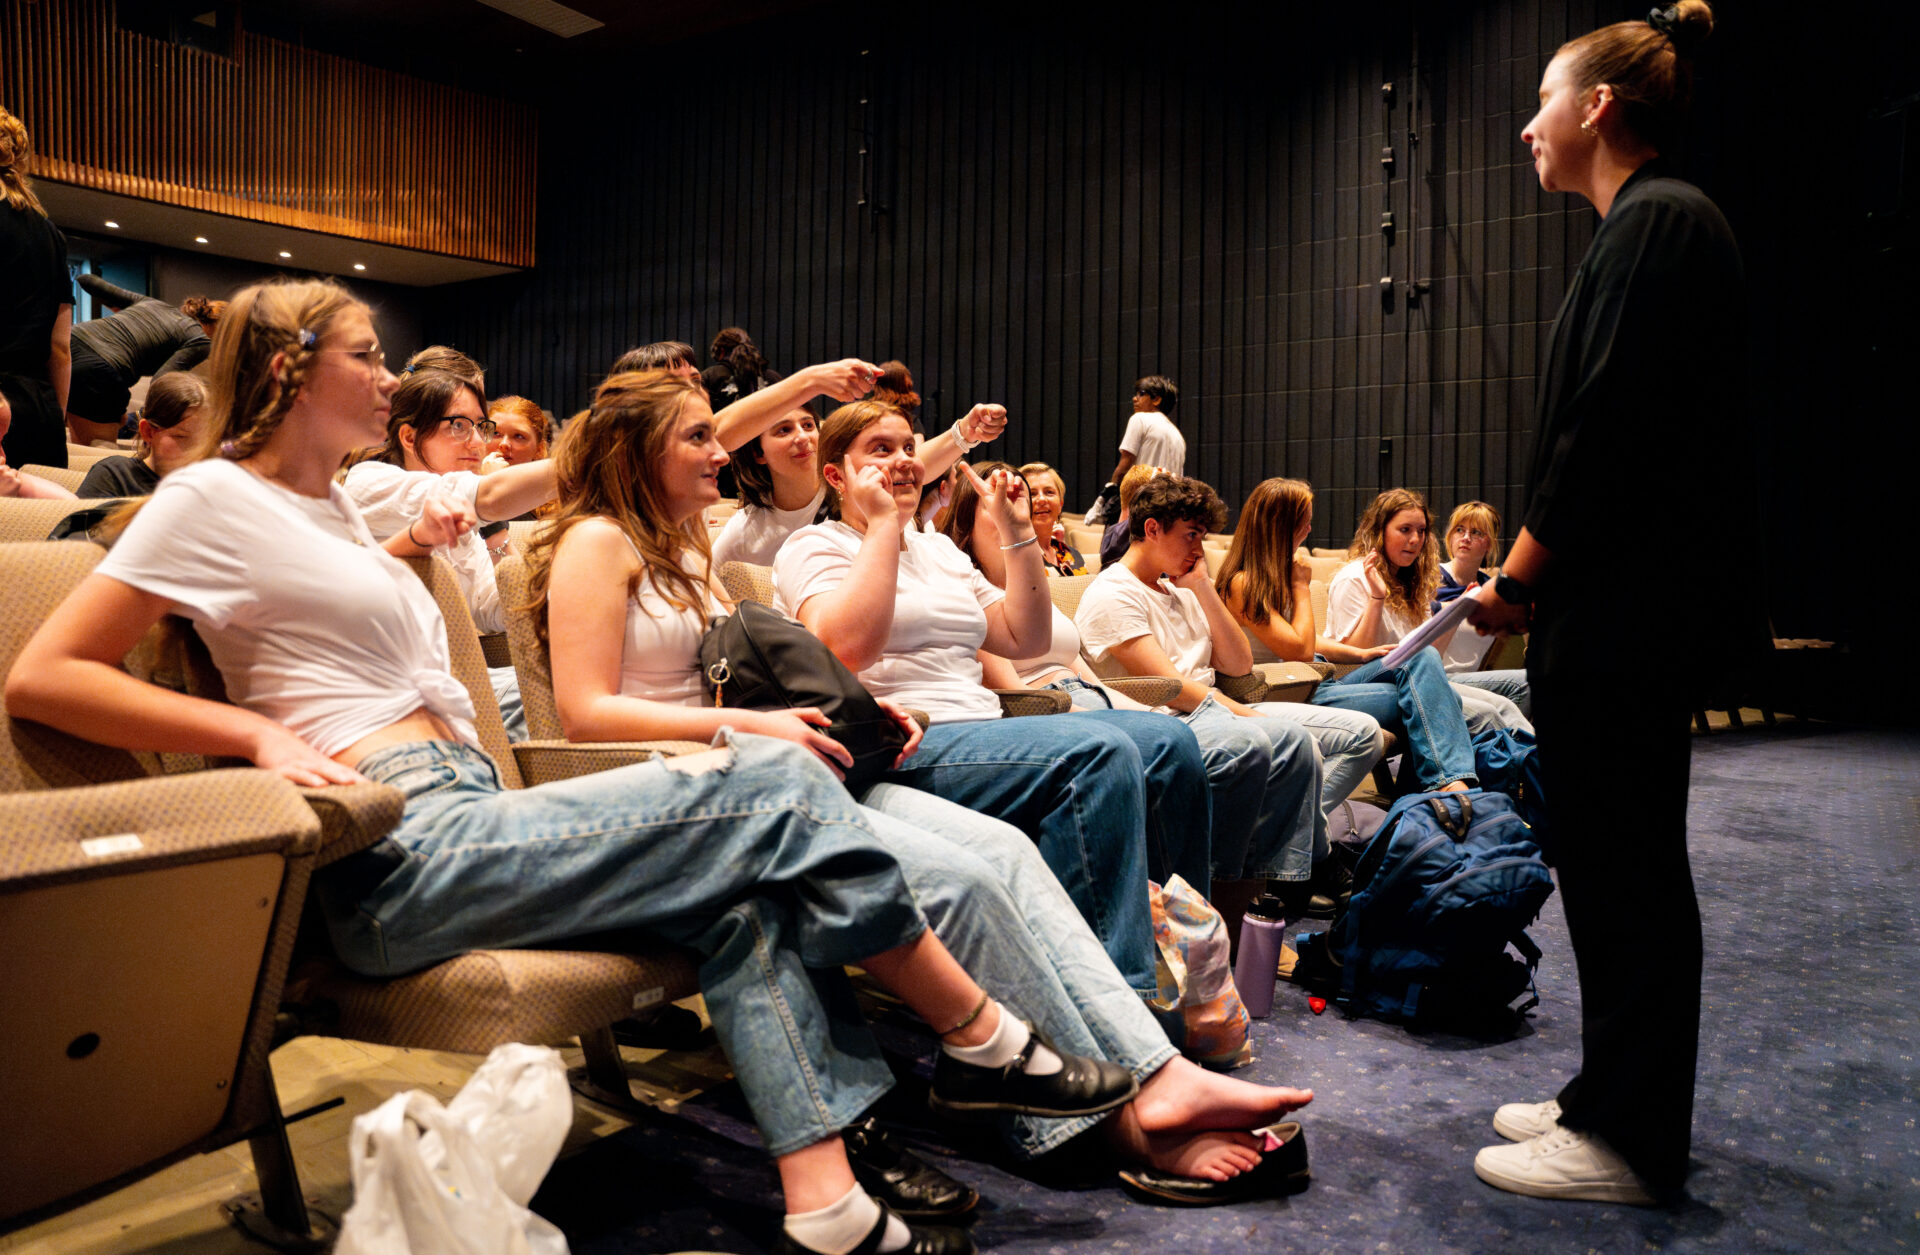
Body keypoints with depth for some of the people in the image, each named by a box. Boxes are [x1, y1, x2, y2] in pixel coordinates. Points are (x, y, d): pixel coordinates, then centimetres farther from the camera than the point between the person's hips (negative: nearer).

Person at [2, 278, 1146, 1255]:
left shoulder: (329, 499, 24)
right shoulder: (214, 497, 0)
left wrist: (410, 549, 28)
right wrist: (259, 732, -14)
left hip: (467, 817, 9)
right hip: (405, 850, -9)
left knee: (749, 892, -14)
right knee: (773, 789, -16)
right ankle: (987, 1042, -1)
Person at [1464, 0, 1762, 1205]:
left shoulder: (1655, 223, -11)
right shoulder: (1655, 221, 19)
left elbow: (1605, 434, -20)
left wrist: (1518, 581, -12)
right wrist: (1534, 580, 16)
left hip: (1630, 610, -10)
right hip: (1625, 606, 10)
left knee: (1622, 862, -2)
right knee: (1614, 855, 15)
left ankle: (1629, 1143, 11)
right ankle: (1616, 1097, 28)